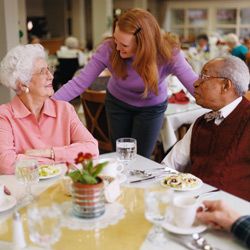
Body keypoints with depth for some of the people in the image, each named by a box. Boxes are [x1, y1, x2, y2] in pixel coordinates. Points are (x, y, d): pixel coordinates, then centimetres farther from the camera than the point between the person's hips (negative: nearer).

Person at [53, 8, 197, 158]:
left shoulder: (168, 55, -32)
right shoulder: (109, 49, -31)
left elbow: (197, 85, -36)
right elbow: (79, 83, -28)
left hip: (151, 107, -1)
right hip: (117, 103, 1)